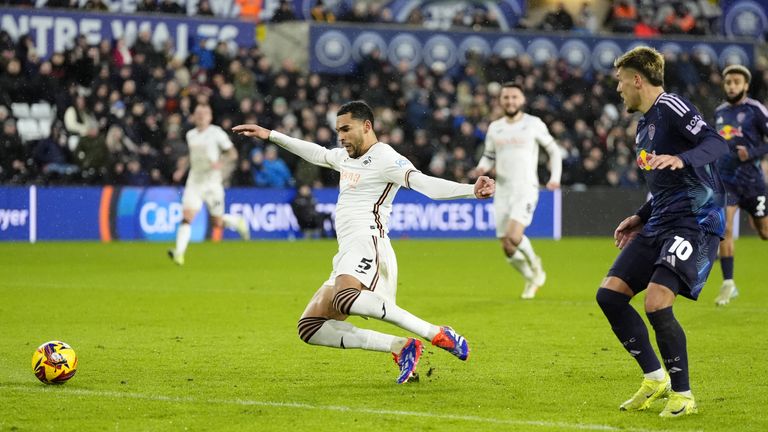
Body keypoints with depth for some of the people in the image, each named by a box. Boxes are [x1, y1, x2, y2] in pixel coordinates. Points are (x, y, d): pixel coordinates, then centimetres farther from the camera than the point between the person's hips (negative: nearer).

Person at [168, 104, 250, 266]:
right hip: (194, 182, 3)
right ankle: (179, 253, -23)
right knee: (187, 216, -16)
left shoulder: (216, 133, -6)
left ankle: (238, 222, 37)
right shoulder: (190, 135, 11)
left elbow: (233, 153, -7)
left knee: (218, 222, 4)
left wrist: (220, 162, -24)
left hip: (212, 182, -3)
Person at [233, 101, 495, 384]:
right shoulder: (345, 157, 23)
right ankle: (400, 347, -10)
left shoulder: (384, 158, -6)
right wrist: (270, 136, 48)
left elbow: (424, 183, -20)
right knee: (310, 328, 2)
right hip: (347, 254, 10)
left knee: (344, 299, -40)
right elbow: (315, 152, 42)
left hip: (366, 243, -10)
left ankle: (439, 335, -38)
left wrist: (471, 191, -37)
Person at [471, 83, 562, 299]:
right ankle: (532, 279, 28)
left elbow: (554, 150, 8)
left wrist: (555, 178, -3)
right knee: (507, 248, 2)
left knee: (514, 236, -25)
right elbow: (489, 156, 20)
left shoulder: (533, 124, -1)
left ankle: (534, 263, 6)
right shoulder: (494, 128, 10)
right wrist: (482, 168, -3)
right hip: (503, 191, 4)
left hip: (526, 190, -4)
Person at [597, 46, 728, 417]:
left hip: (695, 221, -10)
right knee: (610, 294, 2)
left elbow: (716, 143, -22)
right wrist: (641, 218, 24)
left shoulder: (670, 107, -9)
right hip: (660, 223, 10)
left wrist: (682, 159, -38)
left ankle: (682, 394, -2)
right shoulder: (644, 125, 20)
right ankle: (654, 378, 14)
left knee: (657, 305, -20)